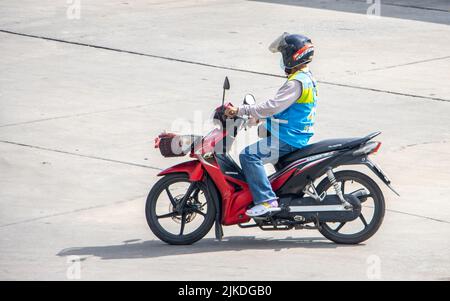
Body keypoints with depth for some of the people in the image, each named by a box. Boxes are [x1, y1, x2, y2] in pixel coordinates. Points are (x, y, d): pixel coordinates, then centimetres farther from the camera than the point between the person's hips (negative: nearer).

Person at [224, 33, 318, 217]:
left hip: (287, 140, -11)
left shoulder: (297, 83, -19)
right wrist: (258, 116, 20)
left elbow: (274, 106, -27)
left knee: (248, 155, -22)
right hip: (297, 137, 11)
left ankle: (266, 200, -29)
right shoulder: (307, 78, 15)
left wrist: (241, 111, -25)